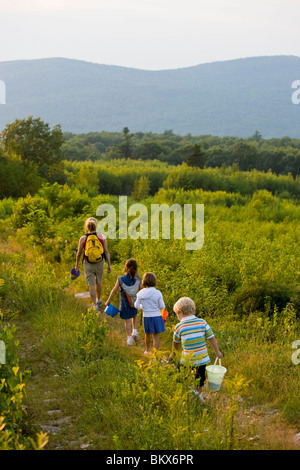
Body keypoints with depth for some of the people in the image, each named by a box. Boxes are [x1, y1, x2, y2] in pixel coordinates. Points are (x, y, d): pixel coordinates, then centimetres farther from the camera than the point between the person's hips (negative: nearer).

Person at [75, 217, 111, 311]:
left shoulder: (83, 238, -10)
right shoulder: (102, 237, -8)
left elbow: (79, 253, -3)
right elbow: (106, 252, -7)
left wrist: (77, 264, 12)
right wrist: (109, 265, 0)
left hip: (88, 264, -2)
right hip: (100, 263, 2)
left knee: (91, 285, 4)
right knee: (98, 282, 25)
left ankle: (95, 305, -1)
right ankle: (98, 299, 42)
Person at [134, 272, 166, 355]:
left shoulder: (141, 293, -8)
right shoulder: (157, 293, -16)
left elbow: (137, 305, 2)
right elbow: (162, 306, -10)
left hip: (146, 317, 3)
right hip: (156, 316, -3)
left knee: (147, 334, 21)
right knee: (156, 336, 5)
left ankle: (148, 351, 39)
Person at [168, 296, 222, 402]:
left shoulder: (179, 327, -8)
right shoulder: (202, 322, -2)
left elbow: (176, 343, 7)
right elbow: (212, 338, 2)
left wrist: (173, 355, 26)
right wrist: (217, 352, 16)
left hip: (187, 360, -4)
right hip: (202, 358, 4)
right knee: (200, 377, 24)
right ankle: (199, 393, 40)